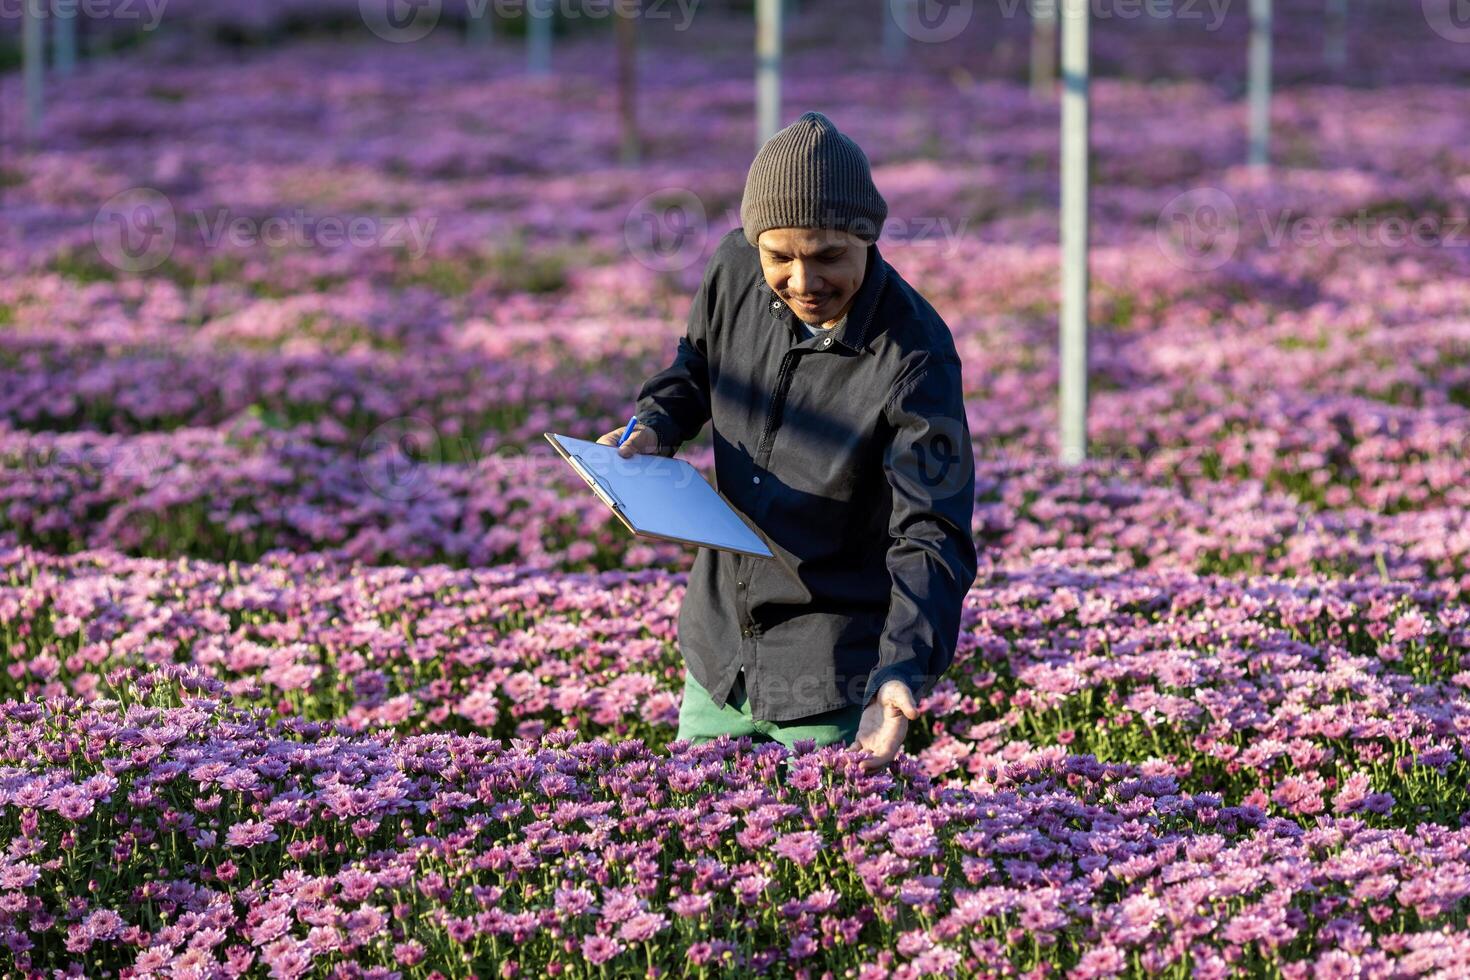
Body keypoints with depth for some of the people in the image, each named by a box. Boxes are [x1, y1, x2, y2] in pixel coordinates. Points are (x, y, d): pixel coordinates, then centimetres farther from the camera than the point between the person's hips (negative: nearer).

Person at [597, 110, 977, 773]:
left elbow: (931, 536, -27)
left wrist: (901, 676, -41)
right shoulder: (734, 270, -9)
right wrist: (653, 427, -7)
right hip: (718, 644, 6)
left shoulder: (914, 361, -25)